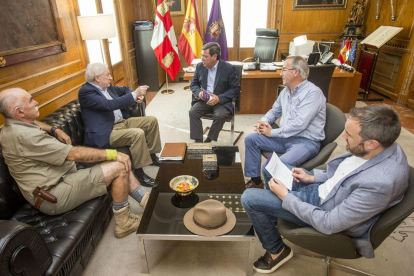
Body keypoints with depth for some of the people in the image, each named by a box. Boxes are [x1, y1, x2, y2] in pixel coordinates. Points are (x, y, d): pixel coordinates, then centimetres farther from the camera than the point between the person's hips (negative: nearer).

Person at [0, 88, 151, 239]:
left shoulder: (15, 125, 7)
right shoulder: (23, 136, -24)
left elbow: (32, 123, 33)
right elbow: (73, 154, -24)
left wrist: (55, 130, 12)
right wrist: (113, 154, -16)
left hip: (59, 179, 10)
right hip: (54, 196, -10)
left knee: (122, 164, 3)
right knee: (119, 168, -19)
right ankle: (124, 223, -3)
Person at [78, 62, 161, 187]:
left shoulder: (106, 86, 9)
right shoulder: (86, 92, -16)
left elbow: (124, 89, 23)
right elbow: (110, 105, -28)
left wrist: (136, 95, 0)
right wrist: (134, 94, -26)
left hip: (122, 122, 10)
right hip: (104, 134, -9)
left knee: (152, 120, 4)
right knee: (138, 133, -32)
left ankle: (151, 155, 16)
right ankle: (139, 172, -17)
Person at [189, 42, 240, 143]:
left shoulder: (228, 68, -11)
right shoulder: (200, 66, 1)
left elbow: (236, 88, -8)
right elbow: (193, 84, 12)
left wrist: (219, 98, -21)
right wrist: (199, 92, -13)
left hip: (222, 101, -3)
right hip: (204, 100, 4)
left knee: (220, 115, -32)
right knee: (192, 112, -22)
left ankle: (208, 141, -12)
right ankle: (198, 141, -16)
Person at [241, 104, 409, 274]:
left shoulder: (380, 183, -36)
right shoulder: (383, 144, -12)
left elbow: (328, 224, -27)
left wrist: (285, 197, -19)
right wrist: (312, 177, 1)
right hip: (322, 187, 8)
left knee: (249, 198, -12)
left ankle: (277, 251, 14)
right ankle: (270, 218, 37)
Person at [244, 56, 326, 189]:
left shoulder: (313, 92, -16)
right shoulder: (286, 91, 9)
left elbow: (299, 124, -25)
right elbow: (275, 111, 23)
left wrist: (272, 132, -17)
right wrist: (264, 121, 0)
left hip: (306, 141, -8)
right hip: (284, 137, 8)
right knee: (250, 139, 0)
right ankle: (255, 180, 7)